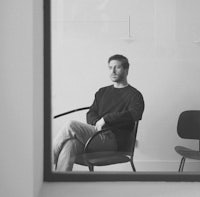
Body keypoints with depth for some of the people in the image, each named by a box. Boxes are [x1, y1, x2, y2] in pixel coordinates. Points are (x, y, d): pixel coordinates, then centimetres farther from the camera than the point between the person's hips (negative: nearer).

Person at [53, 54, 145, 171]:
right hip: (97, 133, 6)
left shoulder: (134, 95, 8)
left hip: (113, 139, -5)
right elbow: (91, 113, 19)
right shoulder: (102, 92, 28)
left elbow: (134, 114, -13)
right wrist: (96, 123, -5)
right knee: (70, 144, -30)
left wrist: (105, 119, -14)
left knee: (71, 126, -26)